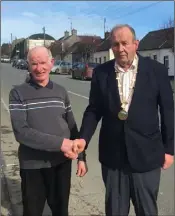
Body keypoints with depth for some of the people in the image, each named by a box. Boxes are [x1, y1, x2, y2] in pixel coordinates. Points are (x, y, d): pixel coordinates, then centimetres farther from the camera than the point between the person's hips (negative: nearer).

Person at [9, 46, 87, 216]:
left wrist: (81, 157, 5)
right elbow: (21, 132, -18)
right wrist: (59, 143, -23)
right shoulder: (18, 93, -7)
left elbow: (72, 127, 9)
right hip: (33, 166, -3)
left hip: (62, 163, 3)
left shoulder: (61, 92, 4)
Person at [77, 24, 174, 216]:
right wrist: (84, 138, -11)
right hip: (112, 154, 2)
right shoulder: (101, 72, -1)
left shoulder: (156, 70, -5)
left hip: (146, 154, -1)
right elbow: (94, 109, 3)